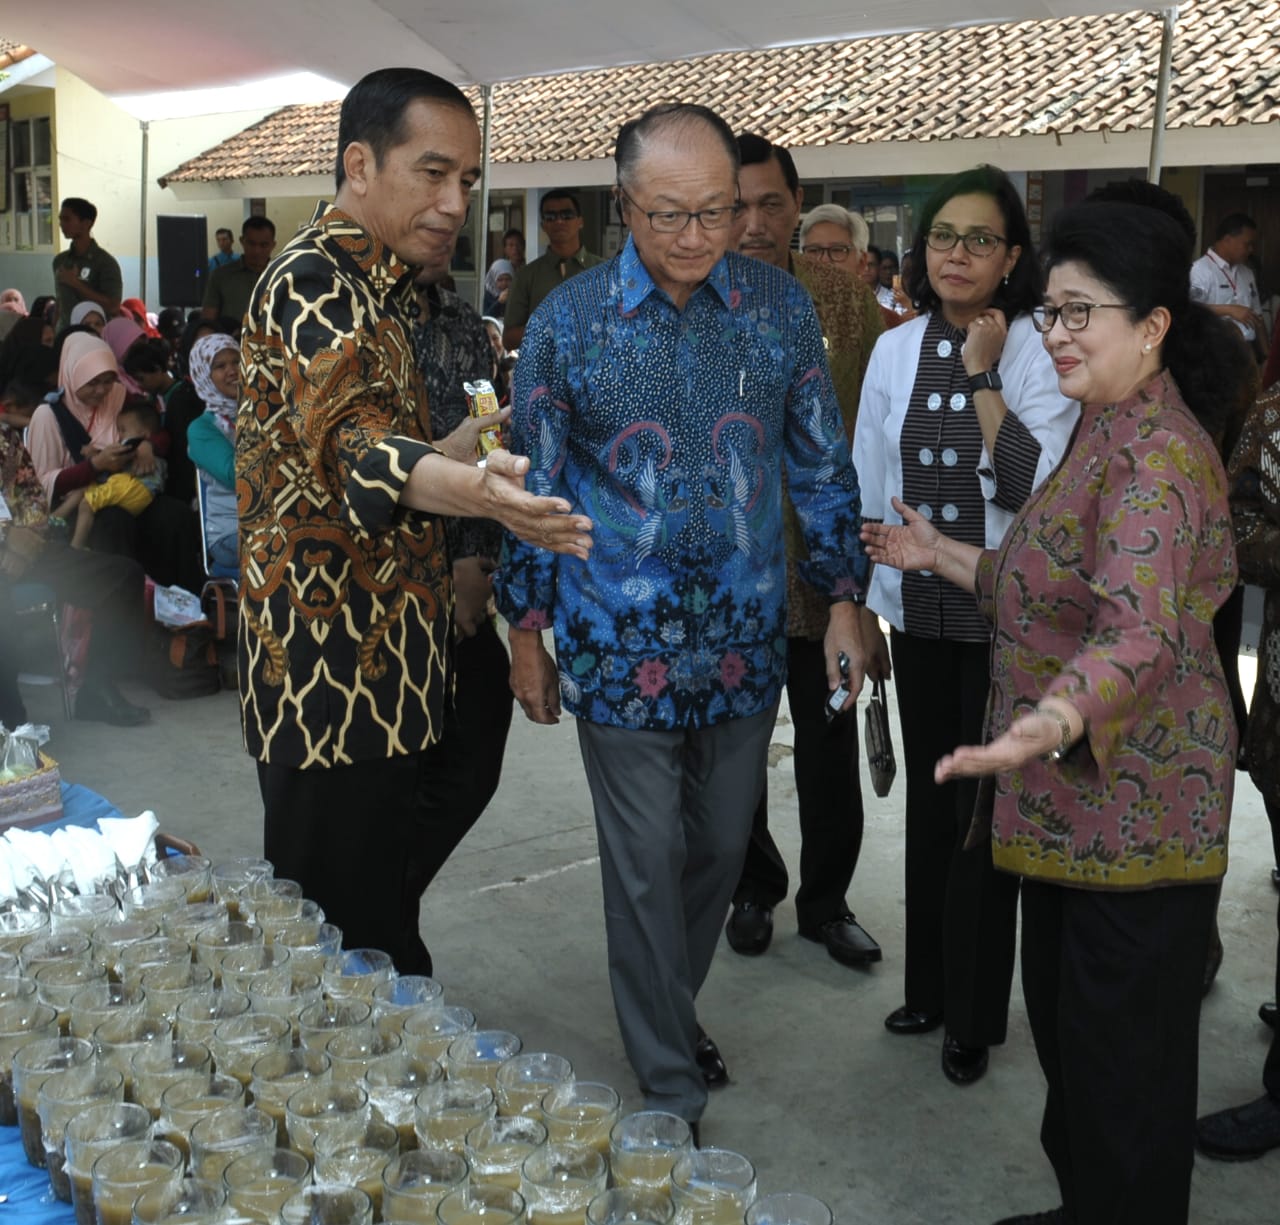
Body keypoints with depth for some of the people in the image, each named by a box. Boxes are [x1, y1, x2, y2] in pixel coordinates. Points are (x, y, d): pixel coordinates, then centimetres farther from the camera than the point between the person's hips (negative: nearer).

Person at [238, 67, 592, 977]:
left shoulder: (379, 285, 16)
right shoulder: (314, 284, -16)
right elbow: (351, 443, -36)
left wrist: (482, 438, 27)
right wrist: (472, 491, -54)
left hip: (388, 662, 10)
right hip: (332, 671, -10)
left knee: (390, 903, 18)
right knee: (343, 941, -2)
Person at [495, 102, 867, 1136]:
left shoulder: (781, 306, 0)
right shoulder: (568, 320, -6)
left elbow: (821, 462, 7)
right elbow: (533, 485, 0)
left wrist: (844, 601, 4)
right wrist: (527, 631, 1)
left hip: (745, 640, 3)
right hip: (622, 646, -2)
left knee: (723, 846, 15)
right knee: (646, 865, 5)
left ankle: (670, 1012, 41)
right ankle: (671, 1086, 22)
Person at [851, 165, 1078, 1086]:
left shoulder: (1039, 353, -9)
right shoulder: (895, 349, 4)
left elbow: (1031, 484, -21)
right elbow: (870, 482, 10)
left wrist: (985, 377, -20)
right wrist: (862, 601, 10)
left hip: (1002, 618, -4)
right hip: (918, 610, 5)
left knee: (984, 811, 4)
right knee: (929, 803, 16)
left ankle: (974, 1015, 20)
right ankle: (928, 986, 32)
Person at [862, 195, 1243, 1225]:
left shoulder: (1156, 454, -20)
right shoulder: (1108, 432, 13)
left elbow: (1139, 632, -34)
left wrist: (1057, 720, -51)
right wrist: (941, 555, 23)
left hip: (1134, 808, -10)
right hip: (1075, 798, 10)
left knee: (1121, 1050, 4)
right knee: (1063, 1017, 20)